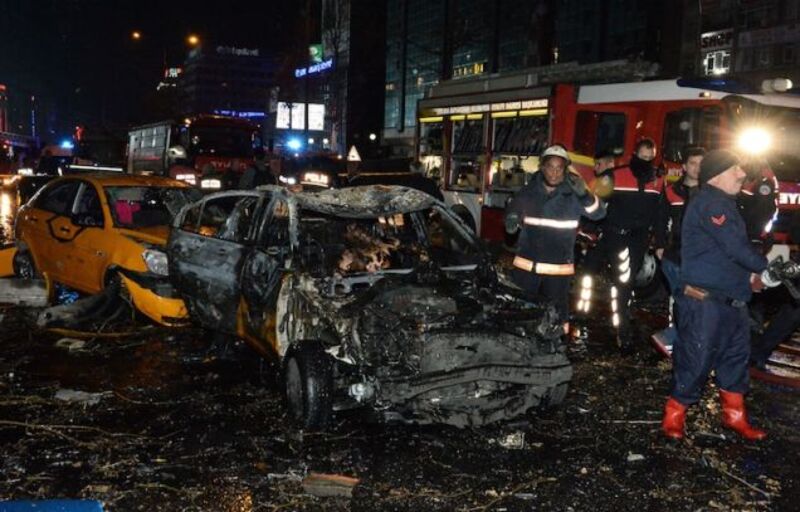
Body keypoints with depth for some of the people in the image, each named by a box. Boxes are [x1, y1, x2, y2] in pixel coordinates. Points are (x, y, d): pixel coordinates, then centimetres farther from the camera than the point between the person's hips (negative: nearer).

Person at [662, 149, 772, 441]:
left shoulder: (724, 203, 19)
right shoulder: (710, 202, -14)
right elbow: (735, 246, -20)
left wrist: (750, 273, 5)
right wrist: (764, 267, -4)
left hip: (732, 299, 10)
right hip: (706, 300, -10)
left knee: (736, 356, 17)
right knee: (696, 360, -3)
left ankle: (735, 417, 29)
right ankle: (674, 416, 12)